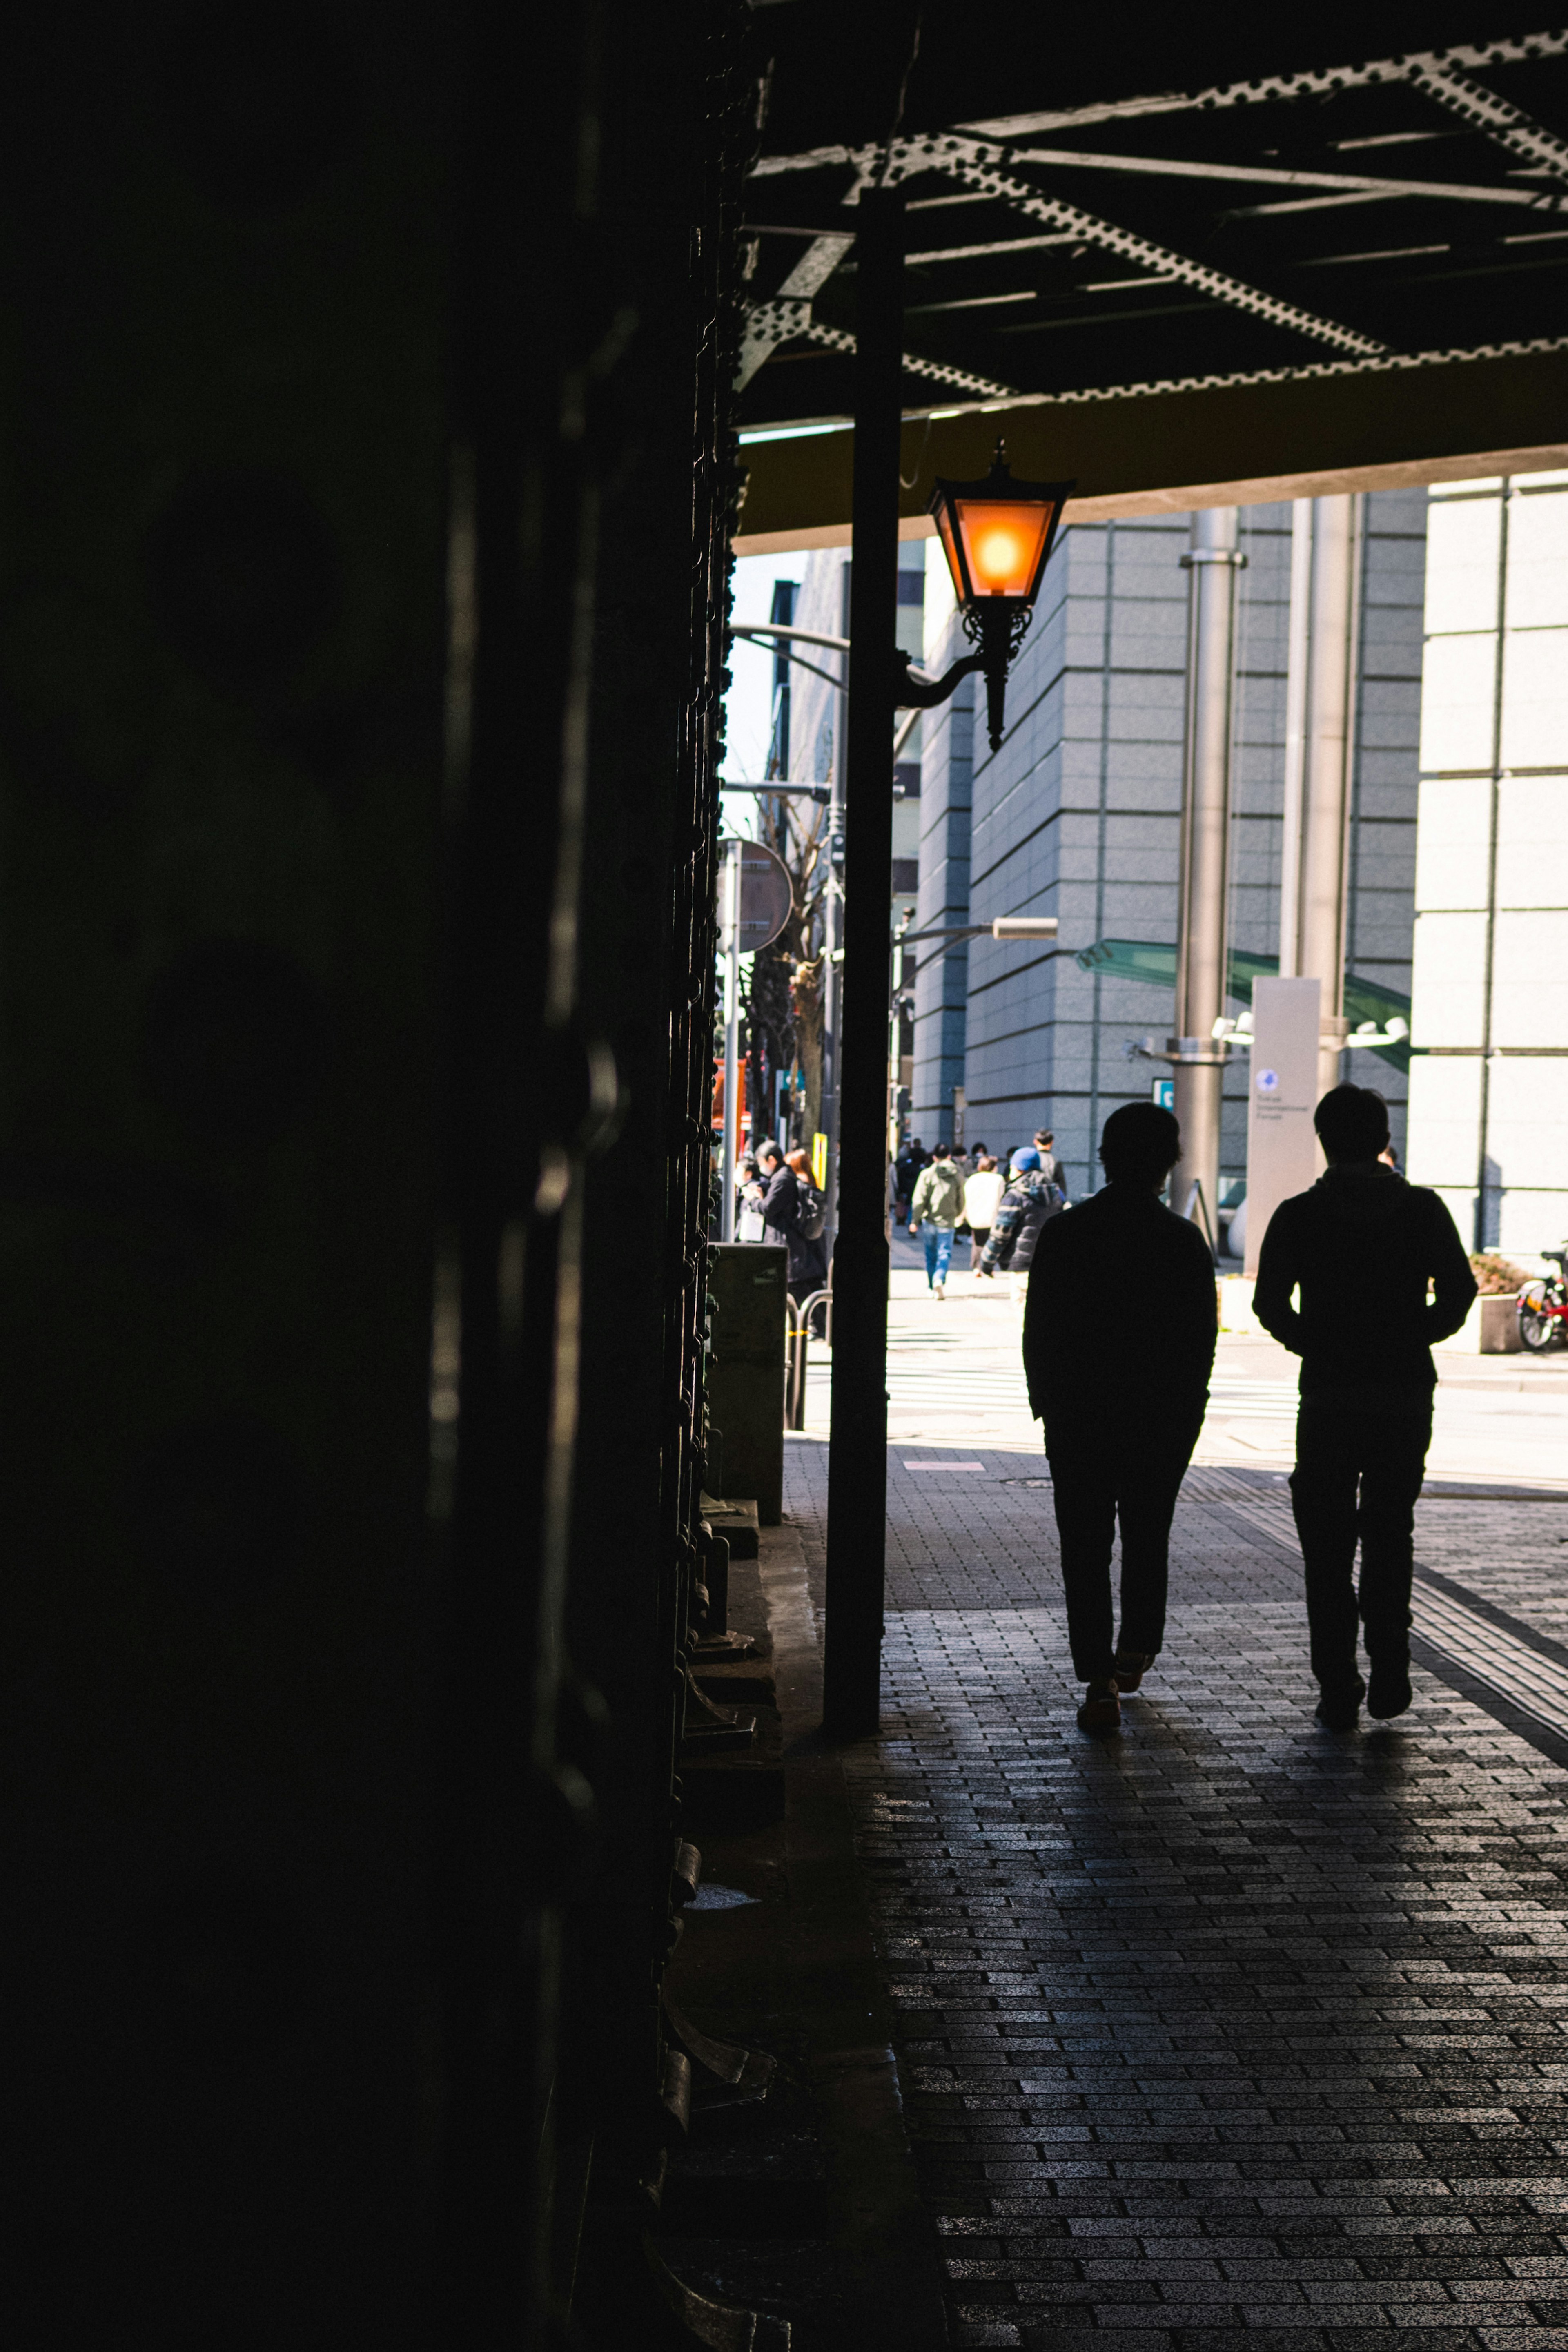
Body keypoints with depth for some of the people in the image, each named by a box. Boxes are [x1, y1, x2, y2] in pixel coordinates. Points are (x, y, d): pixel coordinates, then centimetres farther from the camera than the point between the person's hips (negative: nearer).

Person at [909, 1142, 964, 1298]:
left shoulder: (927, 1174, -5)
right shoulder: (958, 1176, 1)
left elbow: (919, 1199, -9)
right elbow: (961, 1201, 9)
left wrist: (915, 1220, -4)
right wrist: (957, 1216, 26)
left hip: (929, 1221, 0)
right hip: (947, 1222, 0)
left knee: (931, 1254, 13)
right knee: (945, 1253, -1)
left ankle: (931, 1286, 19)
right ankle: (940, 1279, -26)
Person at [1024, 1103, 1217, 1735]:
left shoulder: (1063, 1234, -5)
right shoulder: (1185, 1241, -7)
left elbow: (1038, 1333, -2)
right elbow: (1202, 1339, -3)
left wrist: (1047, 1404, 9)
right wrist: (1184, 1409, 9)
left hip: (1078, 1418, -1)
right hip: (1163, 1418, 1)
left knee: (1085, 1547, 2)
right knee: (1147, 1538, 19)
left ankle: (1100, 1682, -5)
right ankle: (1135, 1651, 32)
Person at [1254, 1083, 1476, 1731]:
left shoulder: (1298, 1215, -3)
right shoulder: (1423, 1209, 0)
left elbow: (1270, 1304, -8)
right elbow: (1458, 1292, -5)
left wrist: (1315, 1345, 8)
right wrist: (1411, 1339, 10)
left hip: (1328, 1396, -1)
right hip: (1405, 1393, 1)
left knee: (1328, 1547, 7)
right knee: (1390, 1535, 16)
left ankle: (1338, 1692, 5)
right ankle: (1389, 1675, 9)